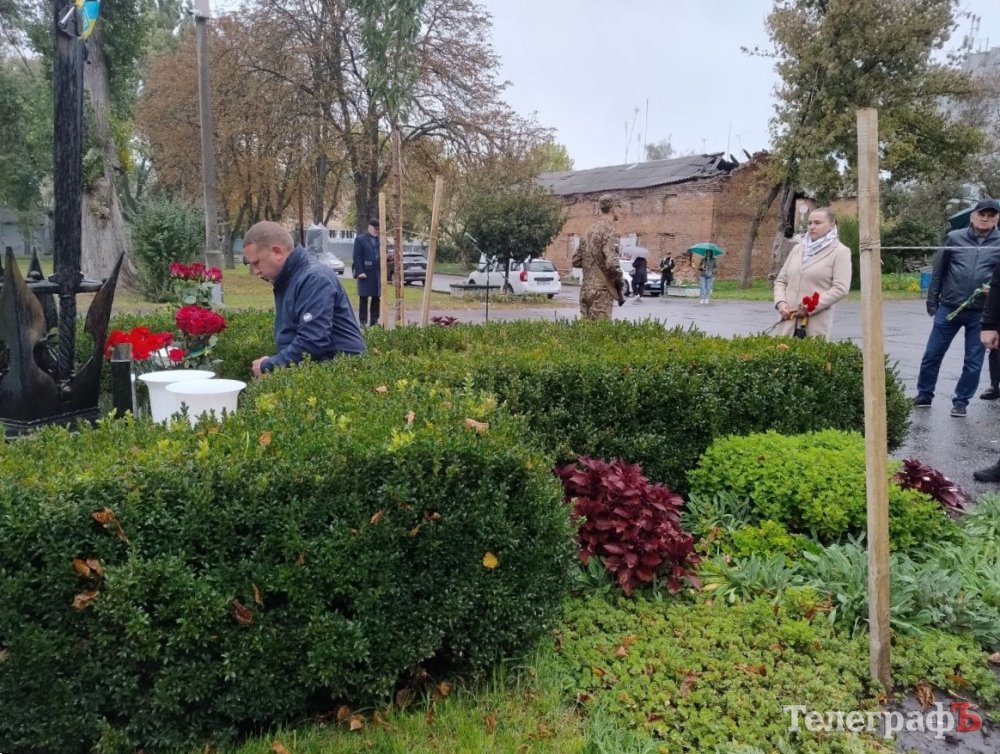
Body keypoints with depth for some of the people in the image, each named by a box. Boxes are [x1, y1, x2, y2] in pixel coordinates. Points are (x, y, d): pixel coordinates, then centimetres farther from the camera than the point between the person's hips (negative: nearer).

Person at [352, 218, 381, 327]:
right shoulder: (360, 239, -1)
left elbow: (383, 254, 18)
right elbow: (357, 257, -6)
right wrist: (360, 272, -13)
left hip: (377, 273, 4)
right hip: (365, 273, -4)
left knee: (377, 298, 6)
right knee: (363, 297, 1)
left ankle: (374, 321, 14)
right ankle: (363, 321, 5)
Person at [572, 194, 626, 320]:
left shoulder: (591, 230, 14)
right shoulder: (608, 230, -11)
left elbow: (576, 260, 17)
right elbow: (611, 263, -21)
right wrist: (620, 284, -9)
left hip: (586, 289, 8)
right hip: (602, 290, -8)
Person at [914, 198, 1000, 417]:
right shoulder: (954, 238, 1)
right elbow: (938, 271, 5)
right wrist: (932, 300, 4)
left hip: (981, 313, 0)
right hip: (948, 309, 0)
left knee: (974, 362, 6)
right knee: (932, 355, 8)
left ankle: (961, 401, 20)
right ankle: (924, 394, 24)